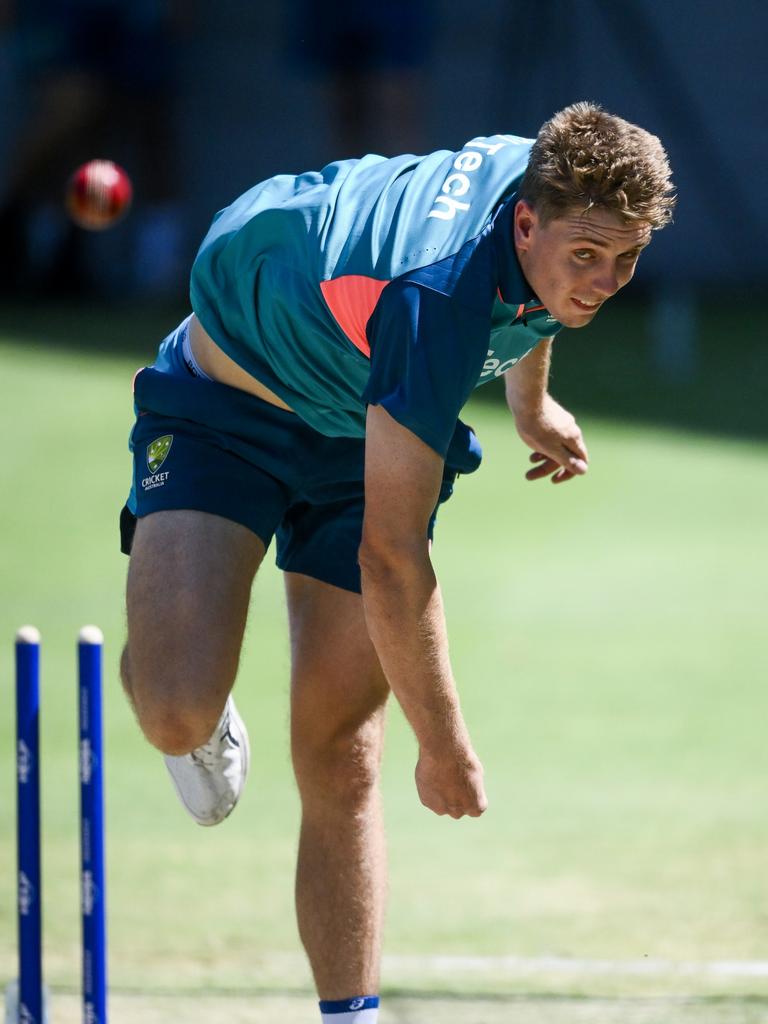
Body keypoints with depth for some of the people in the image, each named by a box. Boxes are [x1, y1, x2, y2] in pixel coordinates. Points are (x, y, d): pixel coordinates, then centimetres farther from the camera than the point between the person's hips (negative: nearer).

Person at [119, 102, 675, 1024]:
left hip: (365, 426, 6)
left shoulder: (551, 179, -18)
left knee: (338, 763, -2)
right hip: (223, 407, -6)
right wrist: (444, 745, -28)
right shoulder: (436, 304, -41)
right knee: (178, 717, -25)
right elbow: (392, 557, -36)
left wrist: (532, 406, 26)